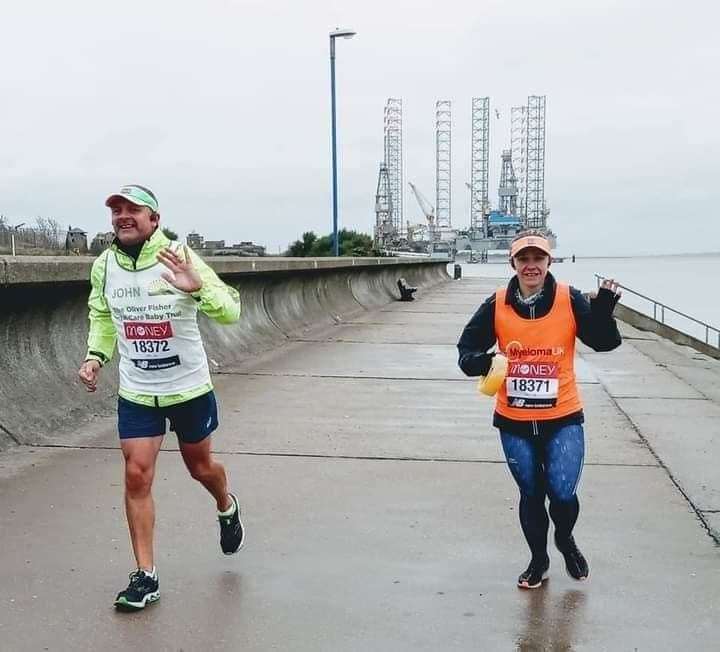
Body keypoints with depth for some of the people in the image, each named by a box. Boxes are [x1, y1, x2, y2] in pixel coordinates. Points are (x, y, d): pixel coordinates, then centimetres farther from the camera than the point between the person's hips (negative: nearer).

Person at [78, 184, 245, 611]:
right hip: (135, 392, 3)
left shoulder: (180, 259, -18)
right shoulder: (104, 266, -5)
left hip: (189, 388, -2)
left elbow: (231, 312, -24)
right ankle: (145, 576, 7)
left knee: (200, 466, 16)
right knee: (137, 475, -5)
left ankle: (227, 507, 51)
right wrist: (96, 356, -3)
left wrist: (197, 287, -43)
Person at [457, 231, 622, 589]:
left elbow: (604, 342, -9)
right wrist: (477, 361, -19)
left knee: (562, 493, -8)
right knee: (530, 494, 13)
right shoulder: (497, 305, -4)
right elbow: (467, 346, 4)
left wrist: (604, 308, -27)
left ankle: (565, 540, 27)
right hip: (514, 421, 2)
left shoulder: (570, 300, -7)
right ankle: (538, 559, 37)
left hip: (563, 418, -1)